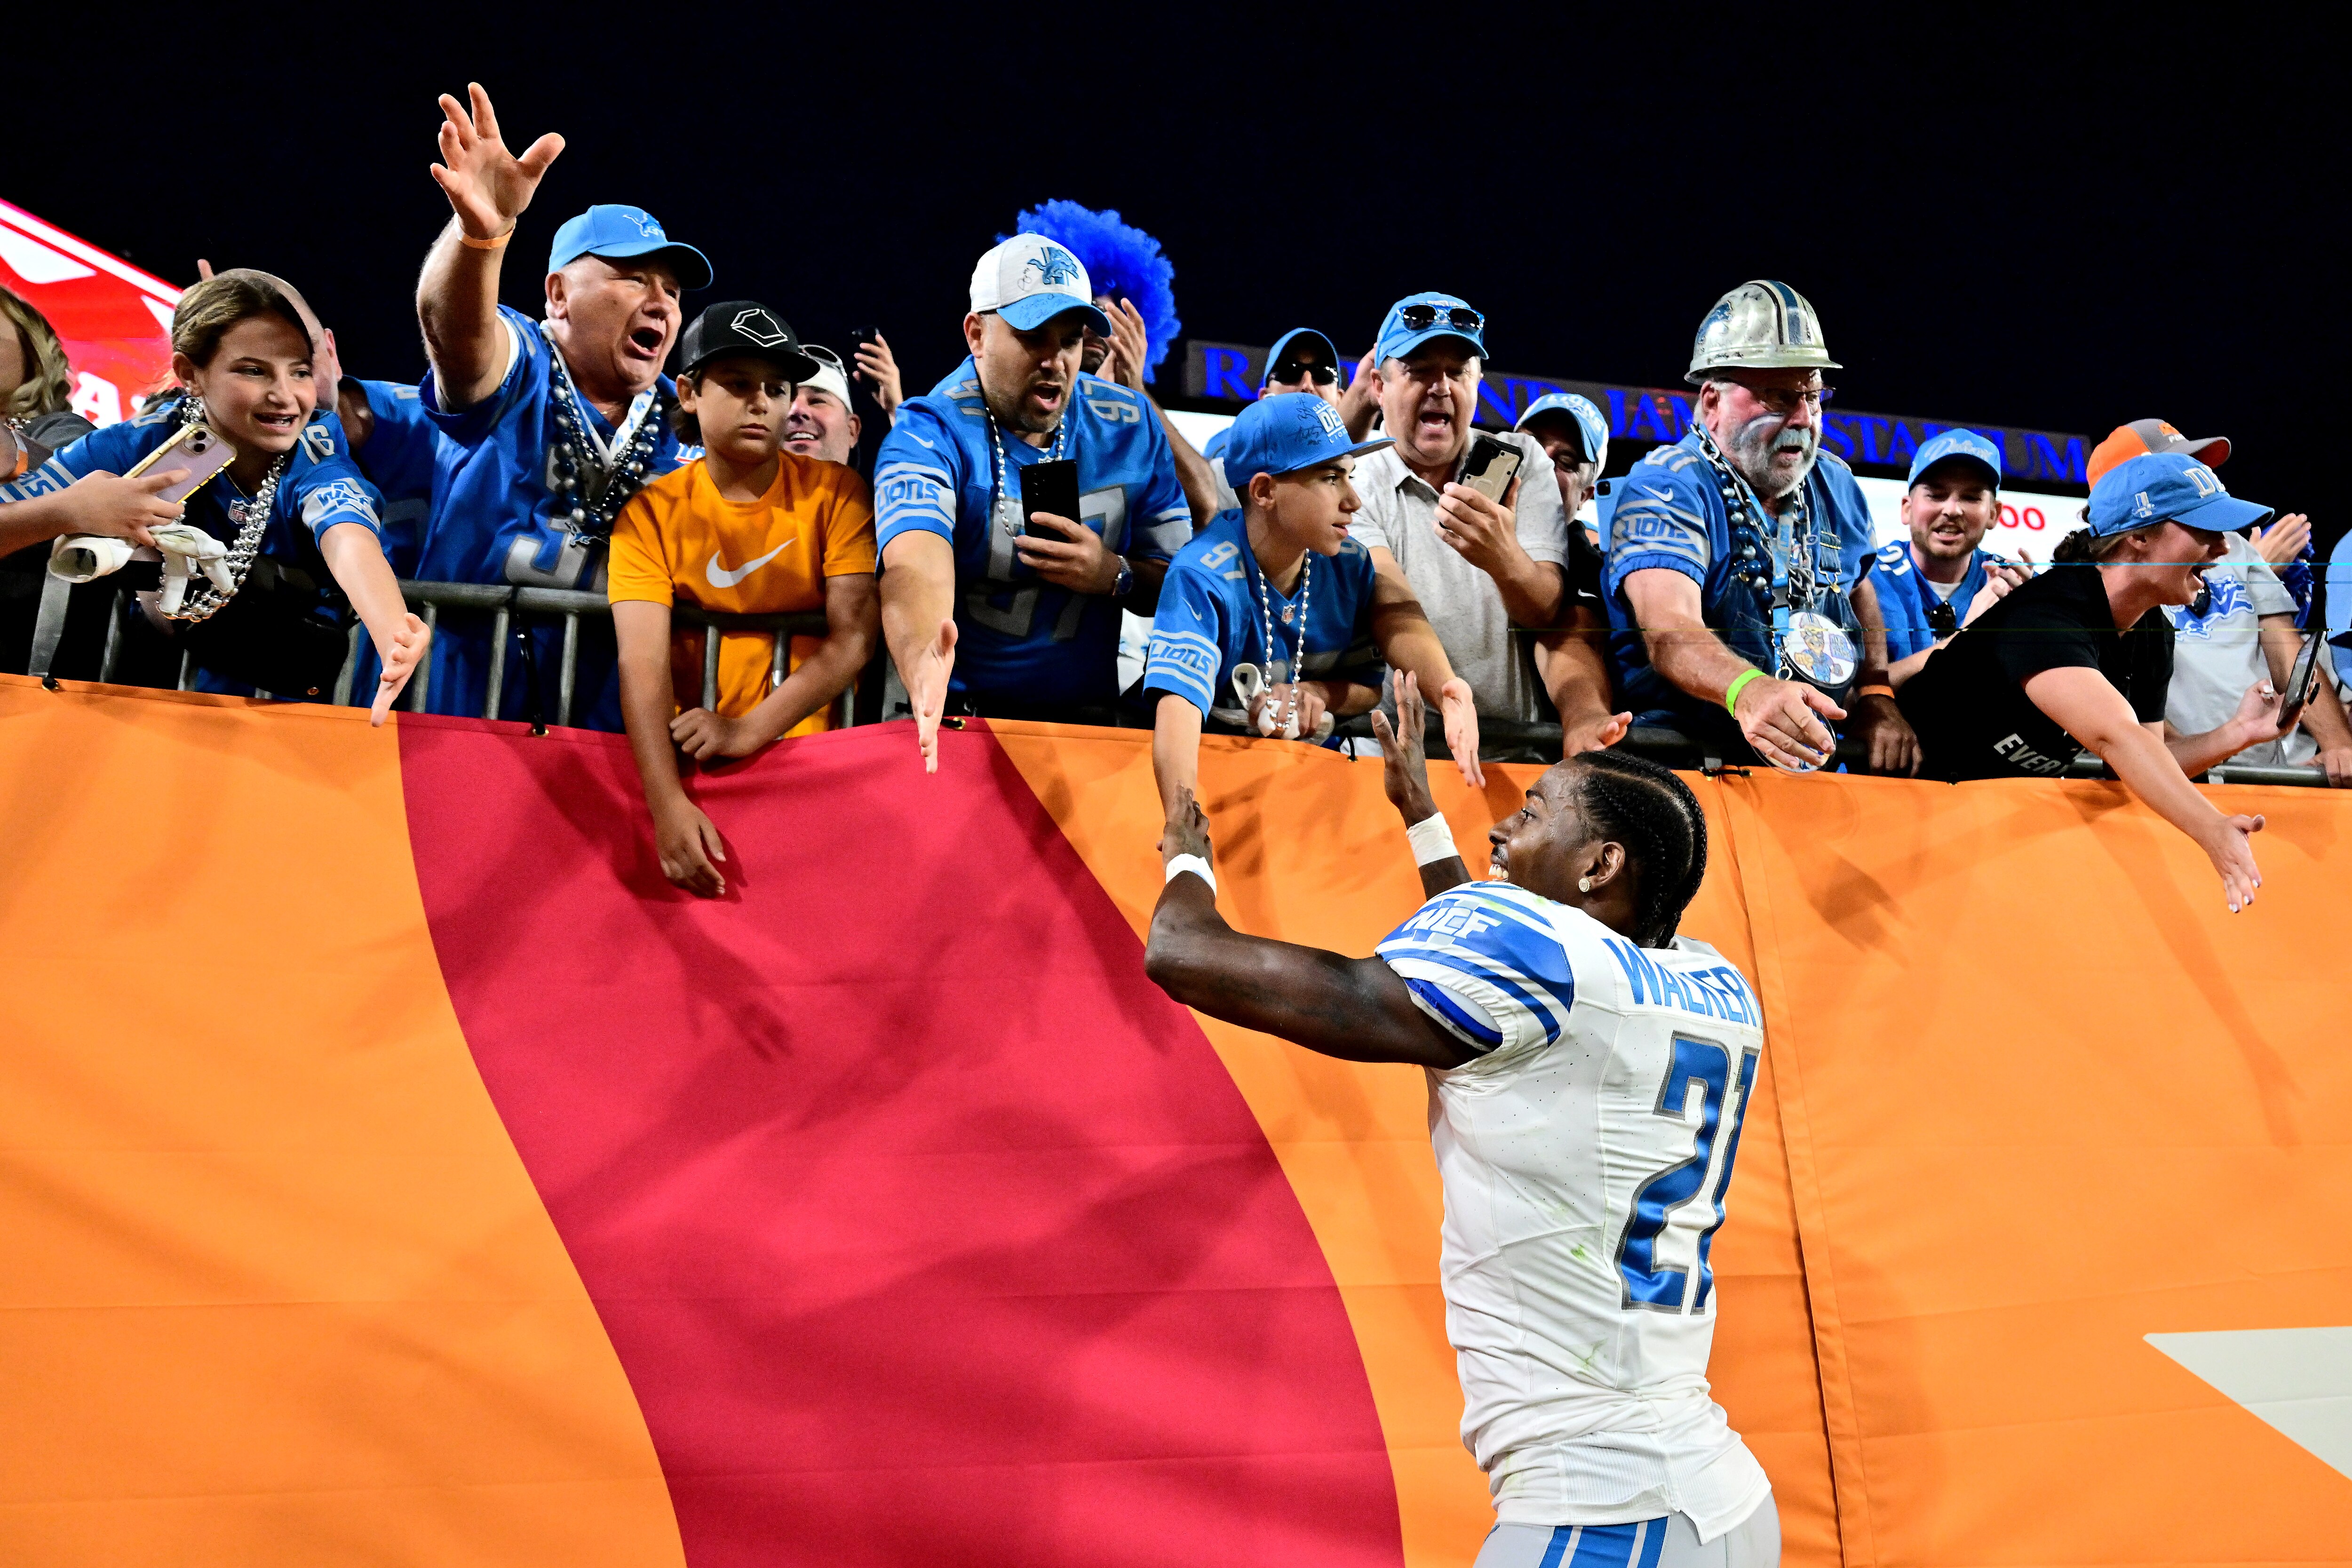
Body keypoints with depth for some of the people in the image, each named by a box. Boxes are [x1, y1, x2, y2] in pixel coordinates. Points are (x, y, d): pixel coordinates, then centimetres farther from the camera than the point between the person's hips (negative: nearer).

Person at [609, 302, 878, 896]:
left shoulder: (835, 492, 1)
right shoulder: (650, 513, 1)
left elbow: (853, 638, -7)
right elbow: (643, 661, -11)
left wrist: (747, 732, -18)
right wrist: (668, 803, -26)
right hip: (691, 759, 0)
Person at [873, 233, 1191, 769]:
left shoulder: (1128, 425, 2)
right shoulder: (931, 436, -12)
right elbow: (915, 568, -31)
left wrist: (1114, 576, -16)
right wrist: (924, 661, -53)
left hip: (1088, 718, 3)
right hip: (959, 719, -3)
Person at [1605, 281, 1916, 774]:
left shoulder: (1835, 484, 13)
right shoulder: (1666, 488, -9)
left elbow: (1860, 590, 29)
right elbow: (1668, 631, -25)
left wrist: (1876, 696, 11)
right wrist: (1747, 691, -45)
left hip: (1815, 756, 6)